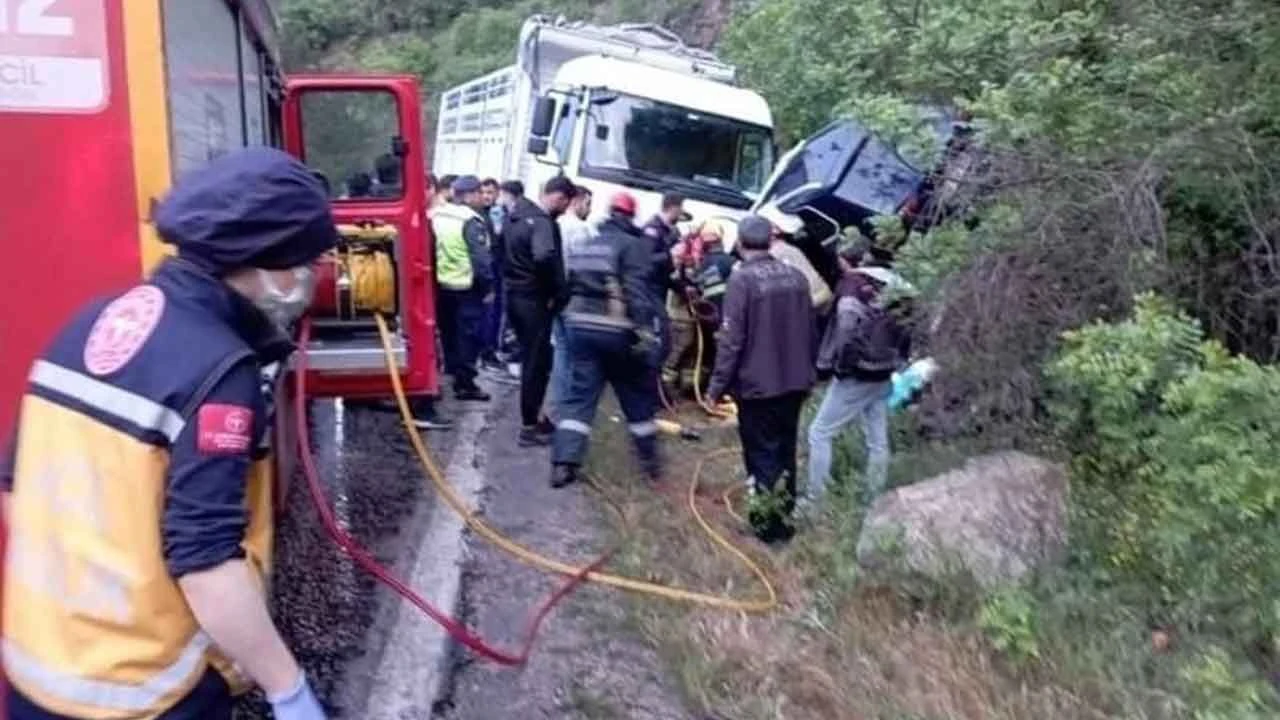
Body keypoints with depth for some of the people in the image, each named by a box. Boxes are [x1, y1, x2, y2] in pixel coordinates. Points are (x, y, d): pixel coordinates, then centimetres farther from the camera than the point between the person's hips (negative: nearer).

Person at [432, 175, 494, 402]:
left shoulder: (437, 216, 9)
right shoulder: (471, 222, -16)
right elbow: (480, 258, -19)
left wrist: (435, 276, 19)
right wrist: (488, 287, -12)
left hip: (443, 285, 8)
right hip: (467, 288, -8)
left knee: (449, 333, 17)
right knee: (468, 335, -1)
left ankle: (453, 374, 28)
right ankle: (465, 383, 0)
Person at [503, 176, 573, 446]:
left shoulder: (516, 215, 12)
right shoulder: (543, 222, -18)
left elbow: (502, 249, 20)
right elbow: (545, 257, -34)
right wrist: (557, 294, -22)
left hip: (515, 295, 9)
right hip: (534, 300, -9)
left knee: (532, 360, 19)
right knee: (537, 363, -1)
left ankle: (533, 416, 29)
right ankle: (529, 427, 5)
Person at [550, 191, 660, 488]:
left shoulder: (588, 244, 18)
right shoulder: (633, 244, -5)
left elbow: (572, 285, 19)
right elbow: (637, 290, -17)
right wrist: (643, 330, -20)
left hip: (580, 326, 6)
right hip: (616, 330, -5)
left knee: (580, 395, 6)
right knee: (638, 395, 10)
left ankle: (564, 463, -3)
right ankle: (649, 459, 22)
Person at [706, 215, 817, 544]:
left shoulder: (742, 279, -16)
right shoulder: (796, 276, 4)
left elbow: (731, 340, -18)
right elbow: (810, 331, 11)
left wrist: (718, 385, -10)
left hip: (757, 384, -6)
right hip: (794, 381, 6)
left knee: (762, 453, 4)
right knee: (785, 450, 17)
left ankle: (770, 522, 8)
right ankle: (783, 514, 27)